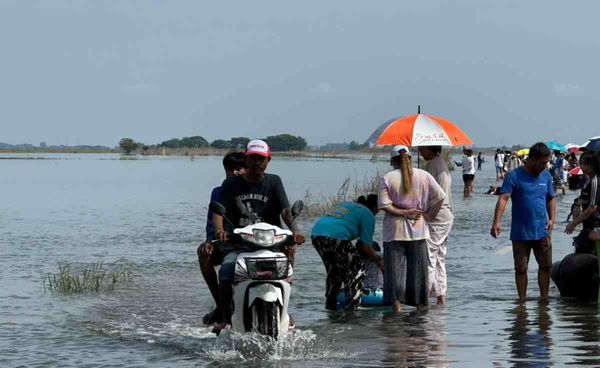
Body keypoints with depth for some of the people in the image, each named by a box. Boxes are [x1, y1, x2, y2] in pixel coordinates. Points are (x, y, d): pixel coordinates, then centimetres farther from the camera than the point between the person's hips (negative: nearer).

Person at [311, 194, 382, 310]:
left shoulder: (346, 204, 33)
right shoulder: (368, 214, 11)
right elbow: (365, 247, 8)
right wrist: (378, 260, 23)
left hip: (316, 233, 8)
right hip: (336, 236, -7)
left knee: (334, 270, 26)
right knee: (357, 269, 7)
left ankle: (330, 304, 28)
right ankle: (352, 305, 3)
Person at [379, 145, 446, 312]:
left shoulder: (387, 178, -3)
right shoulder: (424, 175, 3)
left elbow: (384, 204, -12)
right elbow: (440, 197, -2)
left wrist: (403, 213, -8)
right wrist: (429, 215, 3)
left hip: (395, 230, -2)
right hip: (418, 229, 2)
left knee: (395, 268, 1)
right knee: (418, 268, 10)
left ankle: (396, 303, -5)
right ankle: (421, 304, 13)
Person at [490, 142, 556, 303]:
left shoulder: (546, 176, 8)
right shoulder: (514, 176, -8)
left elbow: (551, 199, 19)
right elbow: (503, 198, -18)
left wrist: (552, 219, 2)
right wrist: (496, 222, -31)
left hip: (542, 231, 4)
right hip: (520, 233, -4)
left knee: (546, 265, 5)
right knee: (521, 268, 3)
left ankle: (544, 298, 18)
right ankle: (522, 300, 12)